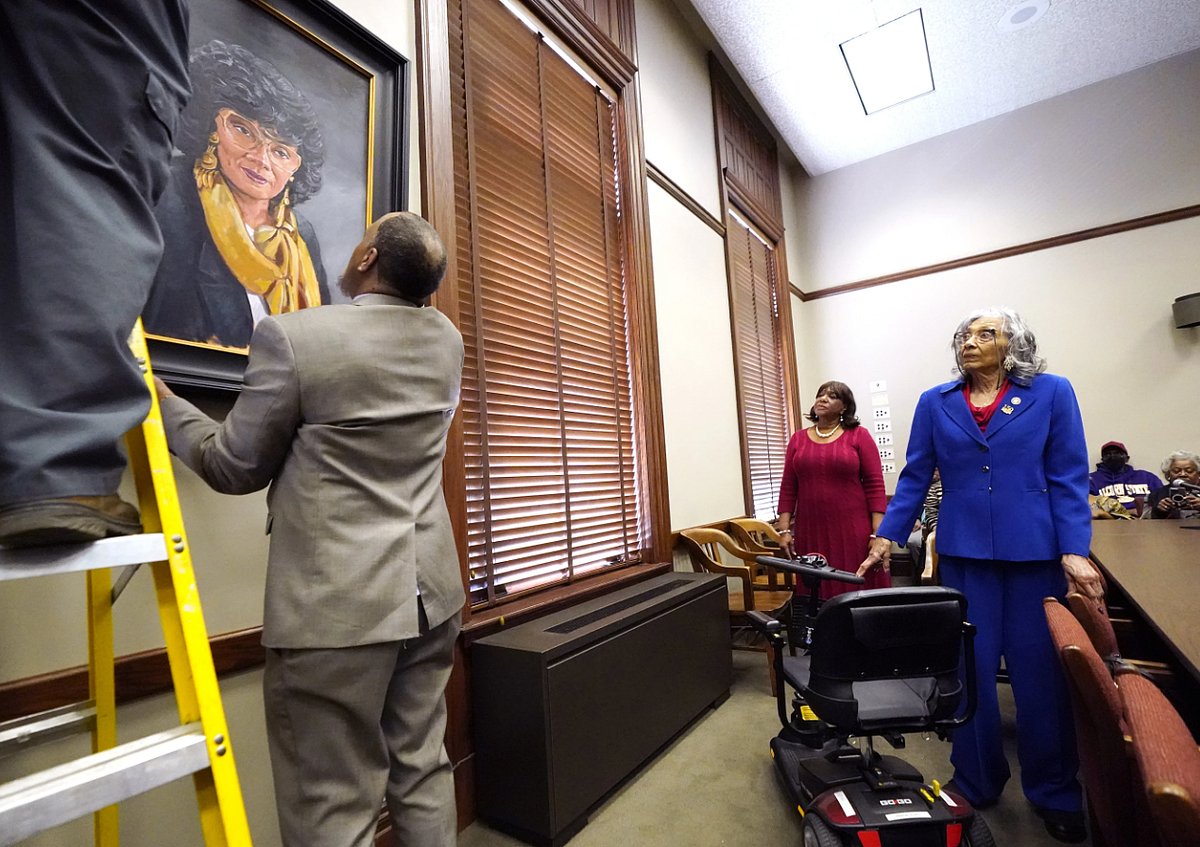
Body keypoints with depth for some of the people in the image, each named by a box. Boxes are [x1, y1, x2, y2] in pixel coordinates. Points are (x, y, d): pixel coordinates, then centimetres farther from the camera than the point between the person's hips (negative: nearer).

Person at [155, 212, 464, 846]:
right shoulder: (446, 339, 4)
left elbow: (235, 467, -3)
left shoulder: (291, 335, -13)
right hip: (430, 593, 6)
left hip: (334, 607, -6)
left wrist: (163, 405, 15)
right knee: (423, 775, 21)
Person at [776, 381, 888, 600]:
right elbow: (788, 488, 7)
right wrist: (785, 529, 1)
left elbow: (875, 486, -3)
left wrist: (878, 533, -9)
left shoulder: (858, 436, 2)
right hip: (811, 532, 2)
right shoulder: (798, 439, 9)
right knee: (817, 595, 5)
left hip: (853, 530, -2)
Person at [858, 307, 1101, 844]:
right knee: (970, 669, 9)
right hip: (963, 553, 1)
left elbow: (1068, 479, -1)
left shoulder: (1052, 393, 1)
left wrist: (1075, 552, -11)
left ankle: (1054, 792, 33)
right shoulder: (935, 404, 4)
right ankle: (977, 784, 28)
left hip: (1034, 553, 0)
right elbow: (914, 478, 4)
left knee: (1040, 671, 10)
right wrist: (885, 539, -1)